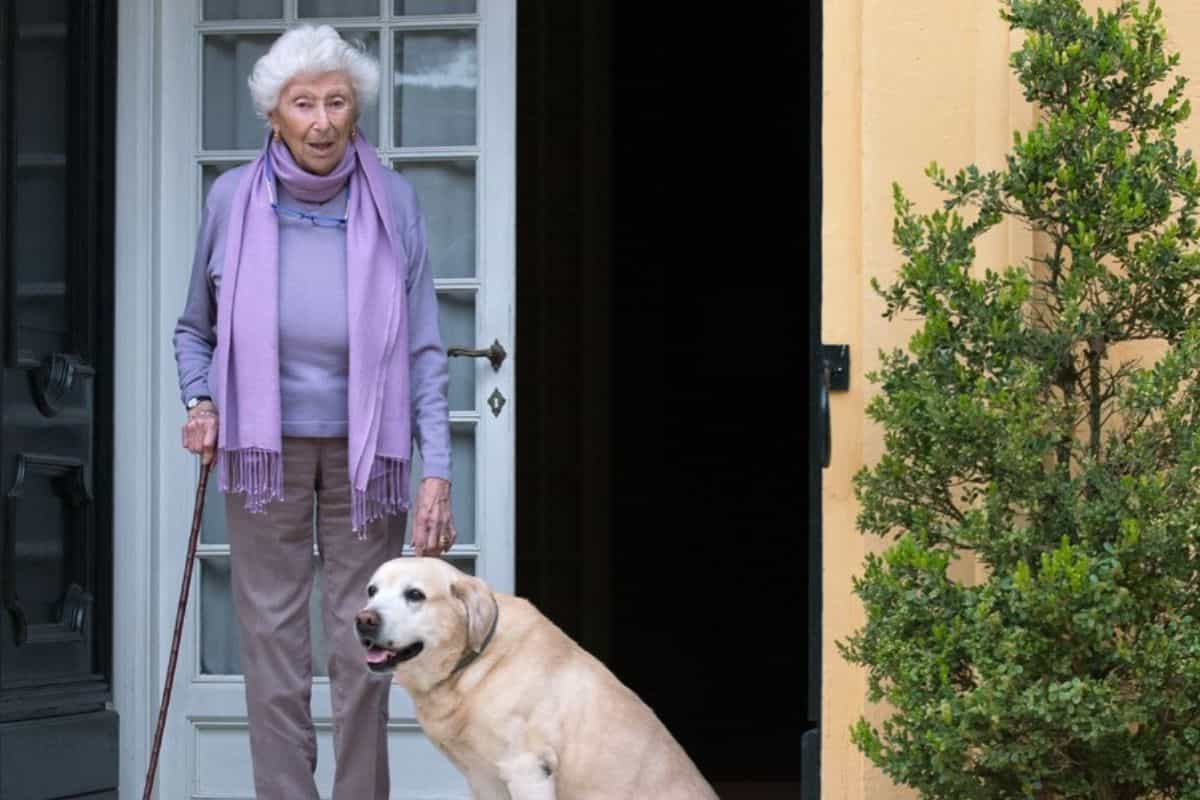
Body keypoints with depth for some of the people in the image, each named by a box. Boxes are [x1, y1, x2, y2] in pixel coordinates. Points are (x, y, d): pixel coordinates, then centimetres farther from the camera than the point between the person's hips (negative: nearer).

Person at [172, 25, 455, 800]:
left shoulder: (392, 201, -6)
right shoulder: (233, 199, -4)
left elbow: (423, 350, -4)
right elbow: (196, 329, 11)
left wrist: (437, 471, -9)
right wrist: (201, 402, -7)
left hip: (365, 451, 0)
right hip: (266, 448, 0)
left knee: (364, 648, 3)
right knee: (273, 643, 2)